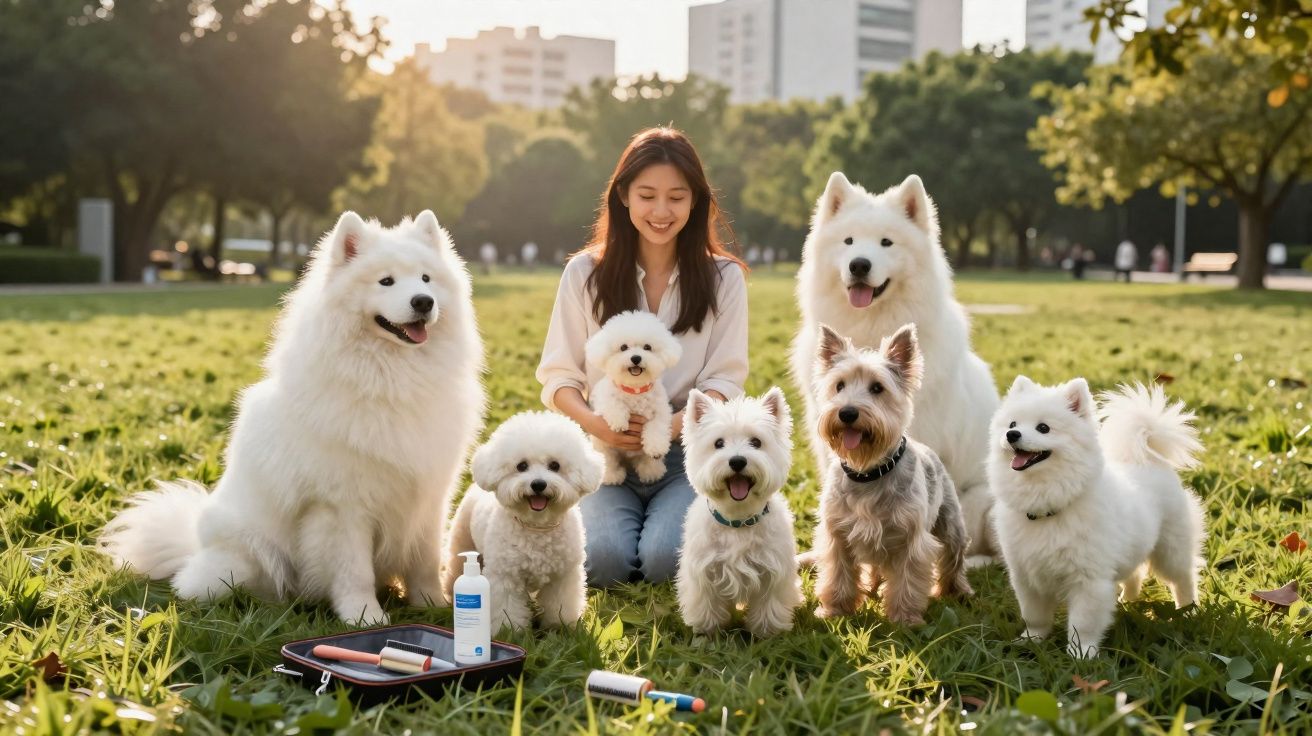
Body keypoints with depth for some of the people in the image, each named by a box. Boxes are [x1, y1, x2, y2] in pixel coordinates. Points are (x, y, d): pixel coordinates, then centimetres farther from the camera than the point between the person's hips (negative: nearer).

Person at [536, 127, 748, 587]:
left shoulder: (723, 278, 4)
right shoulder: (585, 273, 4)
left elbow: (724, 379, -2)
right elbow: (558, 376, 4)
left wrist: (674, 425, -22)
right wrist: (593, 423, -18)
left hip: (688, 452, 0)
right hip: (607, 451, 1)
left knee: (665, 558, -26)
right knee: (603, 558, -25)